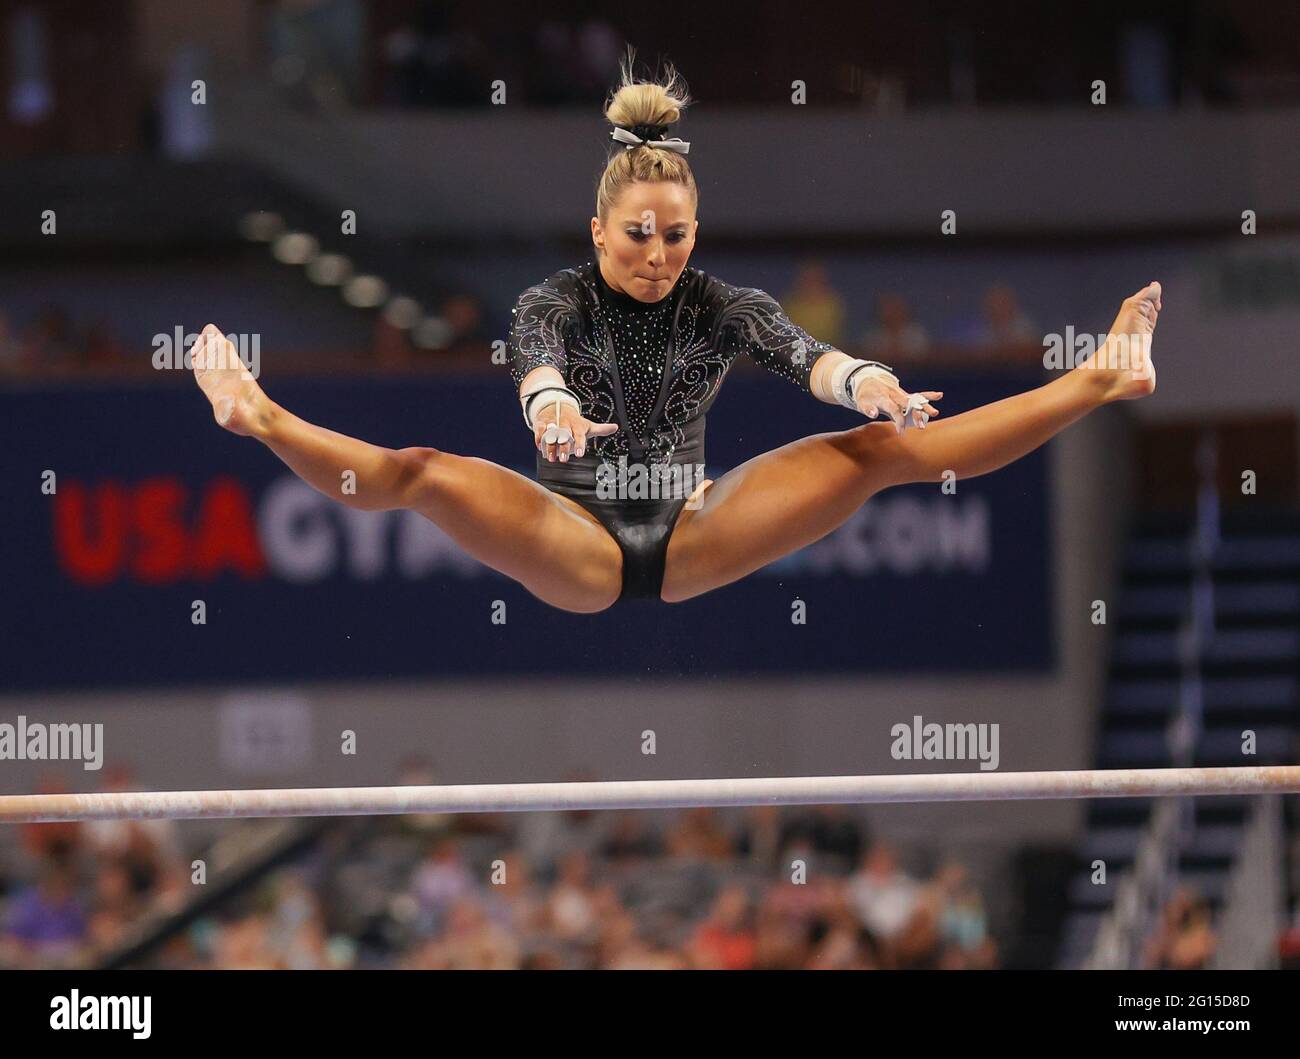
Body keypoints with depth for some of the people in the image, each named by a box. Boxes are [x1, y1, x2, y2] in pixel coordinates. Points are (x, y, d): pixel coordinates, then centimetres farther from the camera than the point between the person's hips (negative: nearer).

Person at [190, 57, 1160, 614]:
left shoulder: (719, 306, 4)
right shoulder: (559, 301, -3)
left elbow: (796, 350, -16)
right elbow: (536, 358, -27)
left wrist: (867, 382, -41)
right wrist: (553, 405, -53)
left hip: (689, 540, 2)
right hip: (576, 547, -1)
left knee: (883, 450, -12)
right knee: (426, 475, -29)